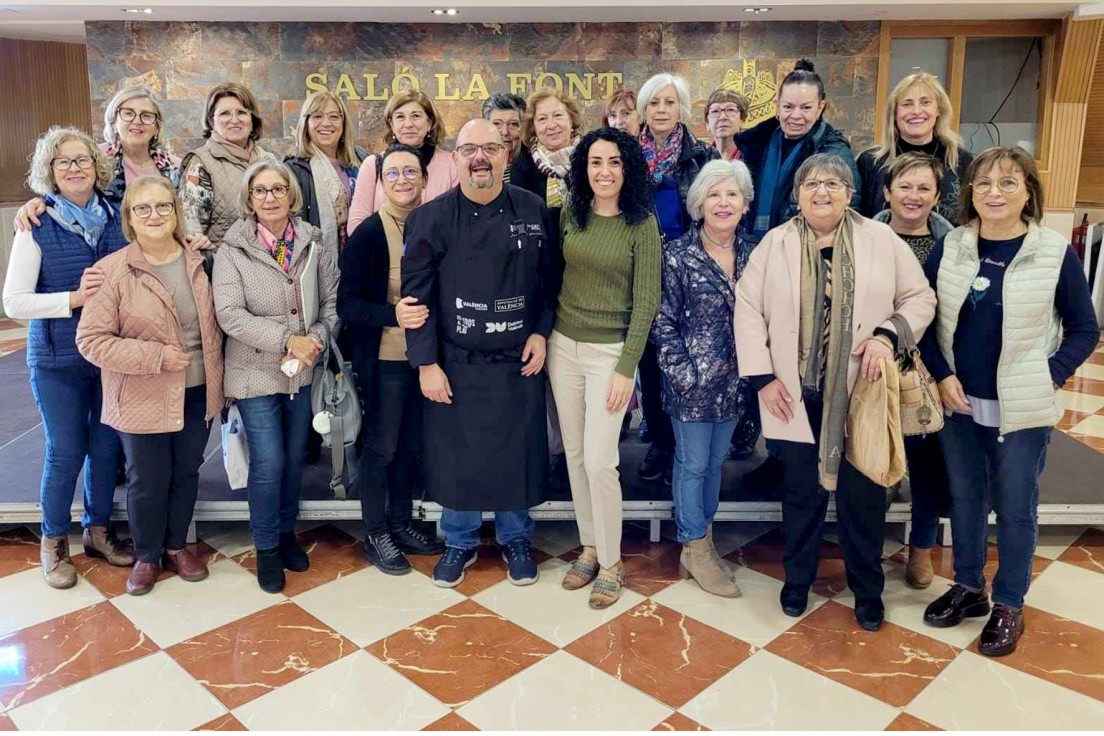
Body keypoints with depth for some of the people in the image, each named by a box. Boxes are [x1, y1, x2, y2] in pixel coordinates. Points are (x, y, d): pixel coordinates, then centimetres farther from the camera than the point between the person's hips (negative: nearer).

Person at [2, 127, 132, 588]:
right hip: (58, 358, -3)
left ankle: (98, 530, 32)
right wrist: (74, 298, -22)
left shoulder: (117, 218, 0)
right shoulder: (37, 226, -8)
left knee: (106, 446, 12)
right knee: (65, 452, 5)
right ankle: (53, 541, 27)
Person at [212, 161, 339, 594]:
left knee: (294, 459, 15)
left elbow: (331, 304, 3)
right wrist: (288, 339, -21)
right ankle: (266, 548, 19)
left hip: (304, 372, 3)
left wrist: (315, 340, -15)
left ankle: (287, 533, 36)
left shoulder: (314, 245, 2)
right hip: (256, 374, -3)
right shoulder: (232, 250, -7)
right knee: (268, 462, -2)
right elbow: (230, 314, -15)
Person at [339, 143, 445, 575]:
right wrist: (395, 315, -28)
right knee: (380, 447, 6)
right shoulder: (368, 234, -11)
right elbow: (347, 305, -14)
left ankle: (401, 523, 33)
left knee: (411, 444, 16)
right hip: (383, 358, -5)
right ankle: (375, 535, 23)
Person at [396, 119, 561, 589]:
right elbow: (417, 295, -6)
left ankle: (515, 539, 32)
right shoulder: (431, 218, -6)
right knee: (455, 454, 9)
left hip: (519, 360, 1)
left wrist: (541, 332, -2)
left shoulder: (534, 211, 0)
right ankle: (459, 542, 31)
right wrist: (426, 363, -9)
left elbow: (550, 280, 7)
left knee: (517, 453, 11)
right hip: (454, 363, -1)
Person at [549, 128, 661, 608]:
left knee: (599, 461, -6)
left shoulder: (642, 224, -8)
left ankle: (611, 561, 14)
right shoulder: (570, 215, 4)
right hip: (563, 346, 5)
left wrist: (626, 369, -13)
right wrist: (543, 336, 4)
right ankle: (589, 548, 27)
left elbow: (646, 301, -9)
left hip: (610, 352, -4)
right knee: (574, 455, 10)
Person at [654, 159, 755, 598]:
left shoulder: (752, 255, 4)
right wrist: (682, 373, -14)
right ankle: (695, 551, 21)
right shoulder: (678, 255, -9)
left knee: (716, 461, 16)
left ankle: (702, 539, 31)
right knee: (693, 463, 6)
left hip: (733, 381, 5)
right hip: (693, 381, -5)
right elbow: (662, 321, -9)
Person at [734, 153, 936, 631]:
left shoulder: (882, 241, 2)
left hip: (860, 394, 0)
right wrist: (762, 377, -8)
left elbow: (920, 298, 5)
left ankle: (867, 590, 30)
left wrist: (888, 335, -13)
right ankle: (797, 579, 34)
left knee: (862, 496, 10)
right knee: (801, 492, 13)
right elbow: (748, 308, -1)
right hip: (796, 394, 0)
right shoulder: (774, 244, 2)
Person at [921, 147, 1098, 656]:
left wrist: (1049, 379, -10)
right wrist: (943, 376, -7)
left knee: (1015, 508, 9)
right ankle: (968, 587, 34)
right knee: (964, 497, 15)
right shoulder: (949, 247, -1)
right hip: (958, 402, 3)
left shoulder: (1056, 253, -8)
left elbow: (1084, 329, 0)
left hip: (1022, 409, -2)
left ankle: (1009, 604, 27)